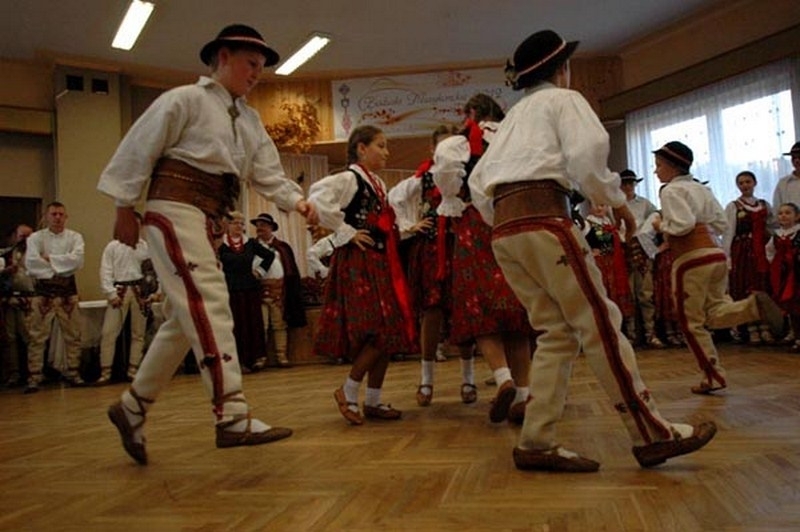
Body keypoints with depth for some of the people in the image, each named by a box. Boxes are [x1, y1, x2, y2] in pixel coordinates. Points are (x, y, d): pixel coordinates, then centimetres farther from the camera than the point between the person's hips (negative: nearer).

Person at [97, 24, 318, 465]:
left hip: (208, 221, 8)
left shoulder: (250, 121, 19)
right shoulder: (184, 100, -1)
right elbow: (138, 150, -3)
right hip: (175, 208, -8)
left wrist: (296, 200, -9)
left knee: (186, 318, 8)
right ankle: (232, 417, -20)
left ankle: (132, 407, 21)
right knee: (210, 304, -18)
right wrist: (125, 208, -4)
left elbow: (268, 173, 10)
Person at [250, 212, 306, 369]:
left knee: (280, 325, 5)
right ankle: (260, 357, 3)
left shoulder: (282, 247, 9)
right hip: (259, 290, 0)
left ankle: (282, 356, 11)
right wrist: (253, 273, -14)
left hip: (279, 291, 1)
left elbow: (291, 271, 6)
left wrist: (291, 291, 0)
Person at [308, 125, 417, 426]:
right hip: (359, 262, -9)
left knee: (390, 333, 6)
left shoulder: (378, 184, 20)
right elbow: (318, 197, -25)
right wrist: (346, 232, -20)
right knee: (379, 332, -13)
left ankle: (373, 401, 15)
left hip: (381, 262, 9)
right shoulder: (349, 179, -7)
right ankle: (348, 391, 3)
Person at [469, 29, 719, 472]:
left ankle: (536, 443, 4)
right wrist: (615, 199, 1)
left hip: (504, 227, 8)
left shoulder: (513, 116, 30)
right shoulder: (562, 99, 10)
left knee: (557, 332, 8)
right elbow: (587, 149, -10)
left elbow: (477, 181, 24)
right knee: (600, 324, -5)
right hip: (544, 217, -7)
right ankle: (651, 434, 0)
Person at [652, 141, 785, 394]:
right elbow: (721, 223, 15)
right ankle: (755, 305, -13)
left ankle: (713, 377, 8)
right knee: (715, 314, 14)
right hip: (717, 254, 8)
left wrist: (662, 226, -3)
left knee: (691, 322, 5)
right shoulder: (701, 189, 17)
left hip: (691, 259, -7)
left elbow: (683, 224, -20)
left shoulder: (671, 191, -7)